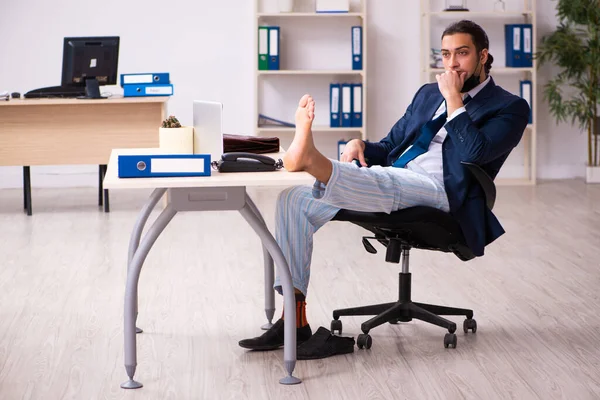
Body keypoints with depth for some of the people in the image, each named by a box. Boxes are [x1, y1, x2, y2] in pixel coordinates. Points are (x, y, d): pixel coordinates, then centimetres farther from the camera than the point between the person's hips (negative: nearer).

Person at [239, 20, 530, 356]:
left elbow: (474, 152, -12)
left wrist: (454, 99, -6)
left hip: (441, 192, -7)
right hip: (387, 184, 7)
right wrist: (361, 145, 6)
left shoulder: (510, 107, 7)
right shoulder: (429, 93, 27)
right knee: (293, 199, -11)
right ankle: (294, 319, -16)